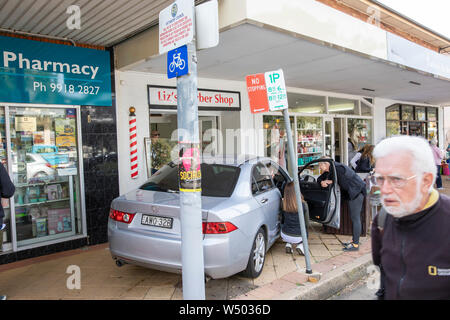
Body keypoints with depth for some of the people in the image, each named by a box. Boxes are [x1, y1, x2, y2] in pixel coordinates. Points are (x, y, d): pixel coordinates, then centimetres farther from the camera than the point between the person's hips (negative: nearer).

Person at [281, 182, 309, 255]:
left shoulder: (283, 204, -10)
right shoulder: (303, 205, -14)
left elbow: (282, 221, 4)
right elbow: (306, 222, -2)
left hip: (285, 236, 1)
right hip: (299, 237, -1)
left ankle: (288, 244, 11)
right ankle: (300, 245, 5)